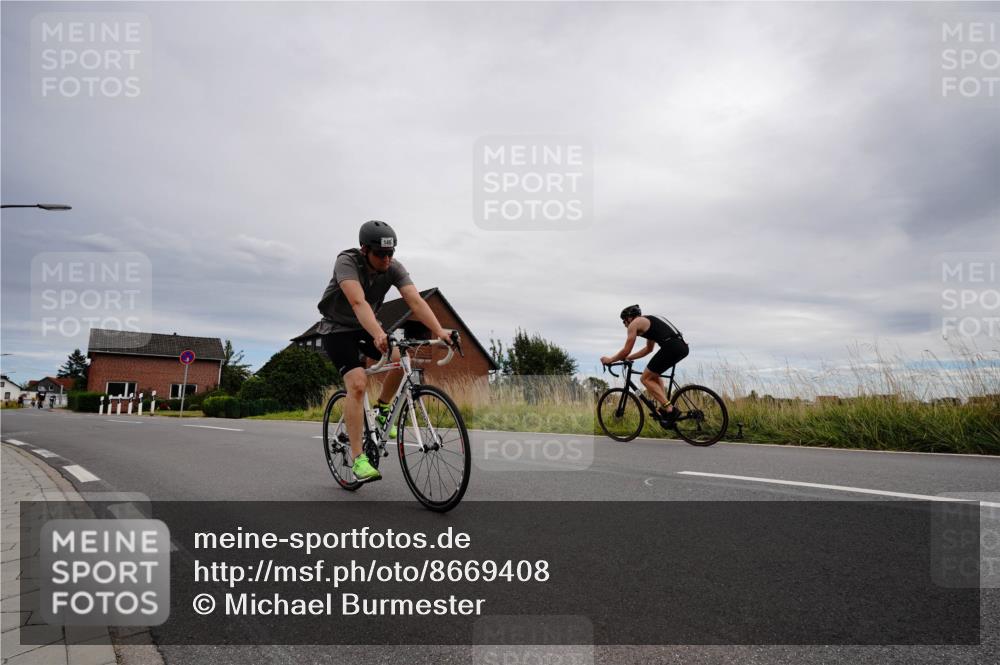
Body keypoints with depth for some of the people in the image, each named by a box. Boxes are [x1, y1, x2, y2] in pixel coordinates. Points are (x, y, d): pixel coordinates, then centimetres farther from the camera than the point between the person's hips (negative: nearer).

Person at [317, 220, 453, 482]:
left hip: (366, 327, 5)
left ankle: (382, 411, 5)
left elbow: (415, 300, -28)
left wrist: (439, 330, -43)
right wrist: (378, 334, -60)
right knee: (358, 384, -23)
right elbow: (358, 302, -44)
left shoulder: (394, 268, -15)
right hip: (338, 329, -4)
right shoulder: (346, 262, -28)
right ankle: (358, 459, -18)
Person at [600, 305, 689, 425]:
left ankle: (670, 410, -6)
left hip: (671, 347, -9)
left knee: (646, 378, 4)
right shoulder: (650, 321, 32)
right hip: (683, 346, 9)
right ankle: (664, 407, 19)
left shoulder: (634, 324, 6)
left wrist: (610, 359, 21)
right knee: (653, 374, 27)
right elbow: (649, 348, 40)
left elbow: (626, 350, 6)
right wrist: (628, 358, 42)